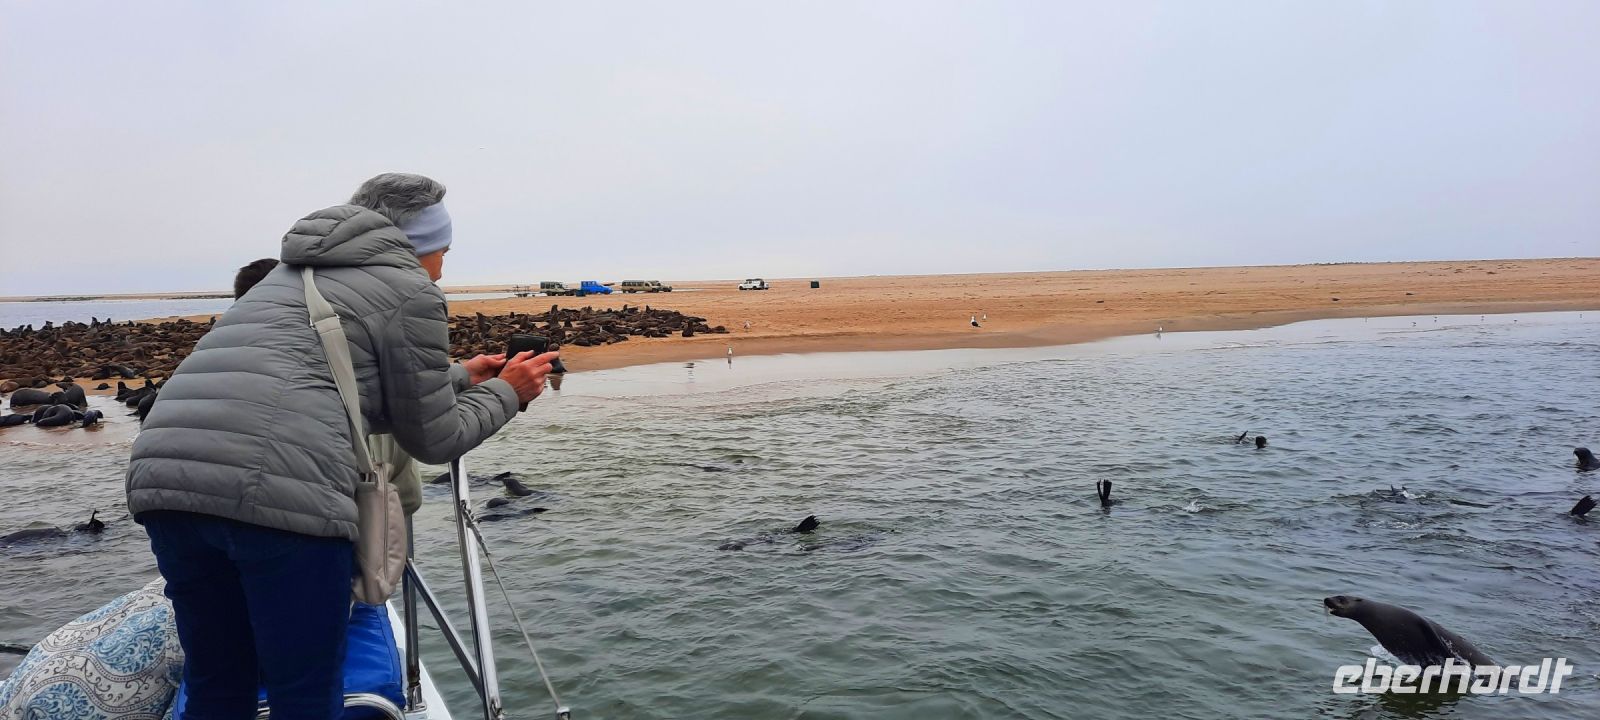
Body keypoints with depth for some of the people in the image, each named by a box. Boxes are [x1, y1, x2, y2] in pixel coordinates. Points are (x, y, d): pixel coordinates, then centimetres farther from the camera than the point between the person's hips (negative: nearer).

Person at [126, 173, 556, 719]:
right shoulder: (409, 291, 6)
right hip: (278, 489, -8)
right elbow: (432, 439, 11)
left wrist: (458, 377, 46)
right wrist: (506, 392, 25)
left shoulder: (299, 272, 29)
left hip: (161, 476, 8)